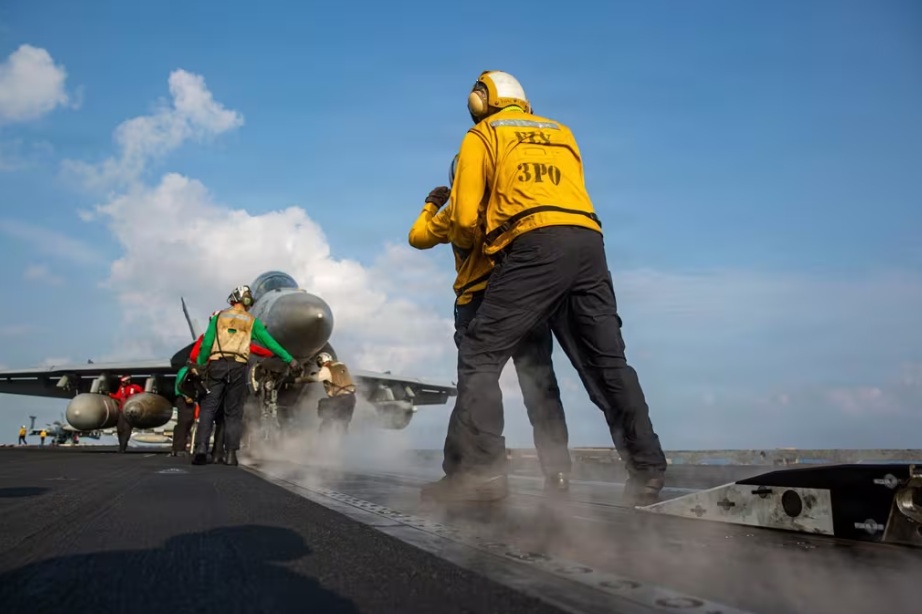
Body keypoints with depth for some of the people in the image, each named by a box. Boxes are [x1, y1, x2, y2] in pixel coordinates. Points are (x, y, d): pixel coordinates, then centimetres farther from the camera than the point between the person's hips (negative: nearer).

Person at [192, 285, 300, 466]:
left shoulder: (218, 317, 14)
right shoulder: (252, 321, 13)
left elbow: (206, 344, 6)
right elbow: (269, 342, 11)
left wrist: (199, 365, 14)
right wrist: (289, 359, 16)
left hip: (216, 365, 1)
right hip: (238, 367, 0)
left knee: (209, 407, 1)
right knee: (233, 412, 5)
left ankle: (201, 447, -13)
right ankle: (230, 453, 0)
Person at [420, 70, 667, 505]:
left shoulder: (481, 135, 15)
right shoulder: (562, 133, 30)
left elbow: (465, 217, 6)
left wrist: (462, 239, 27)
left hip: (534, 246, -6)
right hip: (588, 242, 6)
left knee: (481, 355, -3)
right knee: (606, 361, 11)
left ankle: (479, 469, -13)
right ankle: (647, 469, 13)